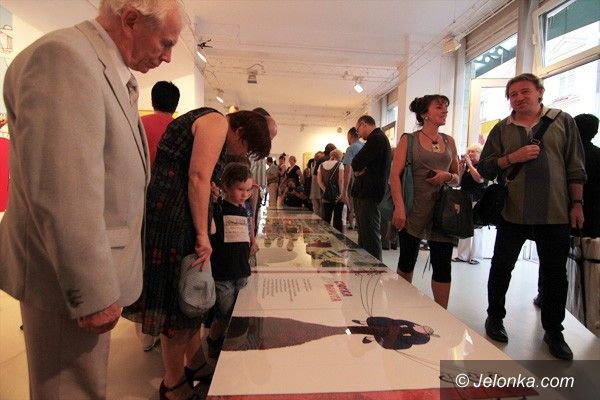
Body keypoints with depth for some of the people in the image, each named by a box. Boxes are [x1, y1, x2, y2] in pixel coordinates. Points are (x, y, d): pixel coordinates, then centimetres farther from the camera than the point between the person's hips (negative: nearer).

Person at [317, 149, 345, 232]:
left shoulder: (321, 165, 8)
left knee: (326, 219, 10)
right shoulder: (339, 164, -5)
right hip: (338, 196, -3)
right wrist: (342, 194, -7)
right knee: (338, 219, 3)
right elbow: (341, 180, -12)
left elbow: (319, 181, 2)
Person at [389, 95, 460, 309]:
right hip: (414, 209, -3)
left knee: (443, 265, 1)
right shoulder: (409, 140, 1)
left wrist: (448, 176, -6)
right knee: (407, 260, 10)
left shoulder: (449, 141, 13)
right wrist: (399, 208, -18)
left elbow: (458, 177, 18)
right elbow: (395, 175, -7)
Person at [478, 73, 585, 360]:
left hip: (556, 215, 0)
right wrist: (512, 158, -12)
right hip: (512, 214, 0)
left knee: (555, 273, 9)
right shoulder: (501, 129, 7)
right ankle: (495, 317, 29)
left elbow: (575, 167, 5)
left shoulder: (563, 122, 6)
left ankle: (554, 331, 28)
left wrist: (577, 203, -1)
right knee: (501, 268, 10)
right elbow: (484, 168, 3)